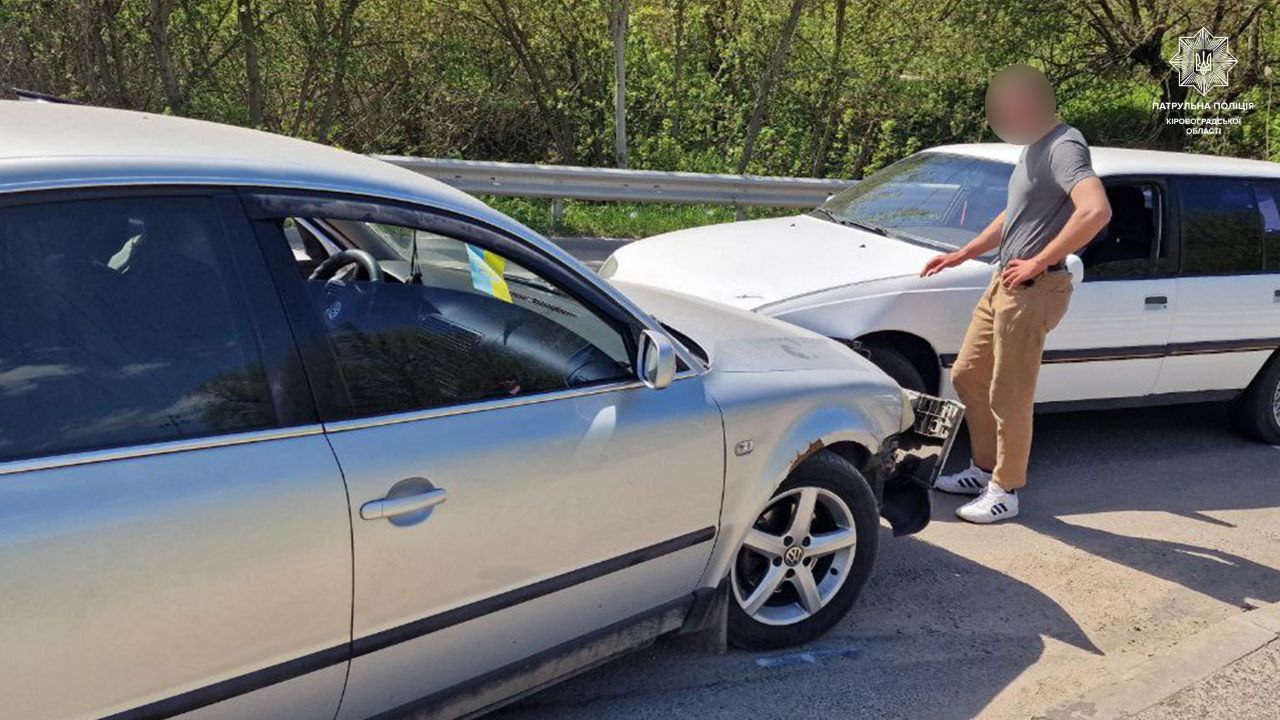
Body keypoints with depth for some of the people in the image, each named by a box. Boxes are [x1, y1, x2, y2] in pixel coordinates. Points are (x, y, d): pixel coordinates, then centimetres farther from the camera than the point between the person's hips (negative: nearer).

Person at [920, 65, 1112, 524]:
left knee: (1009, 398, -1)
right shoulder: (1035, 147, 14)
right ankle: (984, 469, 31)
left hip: (1033, 289, -10)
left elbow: (1096, 212, -34)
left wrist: (1038, 262, -26)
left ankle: (1005, 493, 13)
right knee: (967, 376, 17)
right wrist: (961, 255, 25)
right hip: (1004, 282, 10)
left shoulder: (1064, 148, -17)